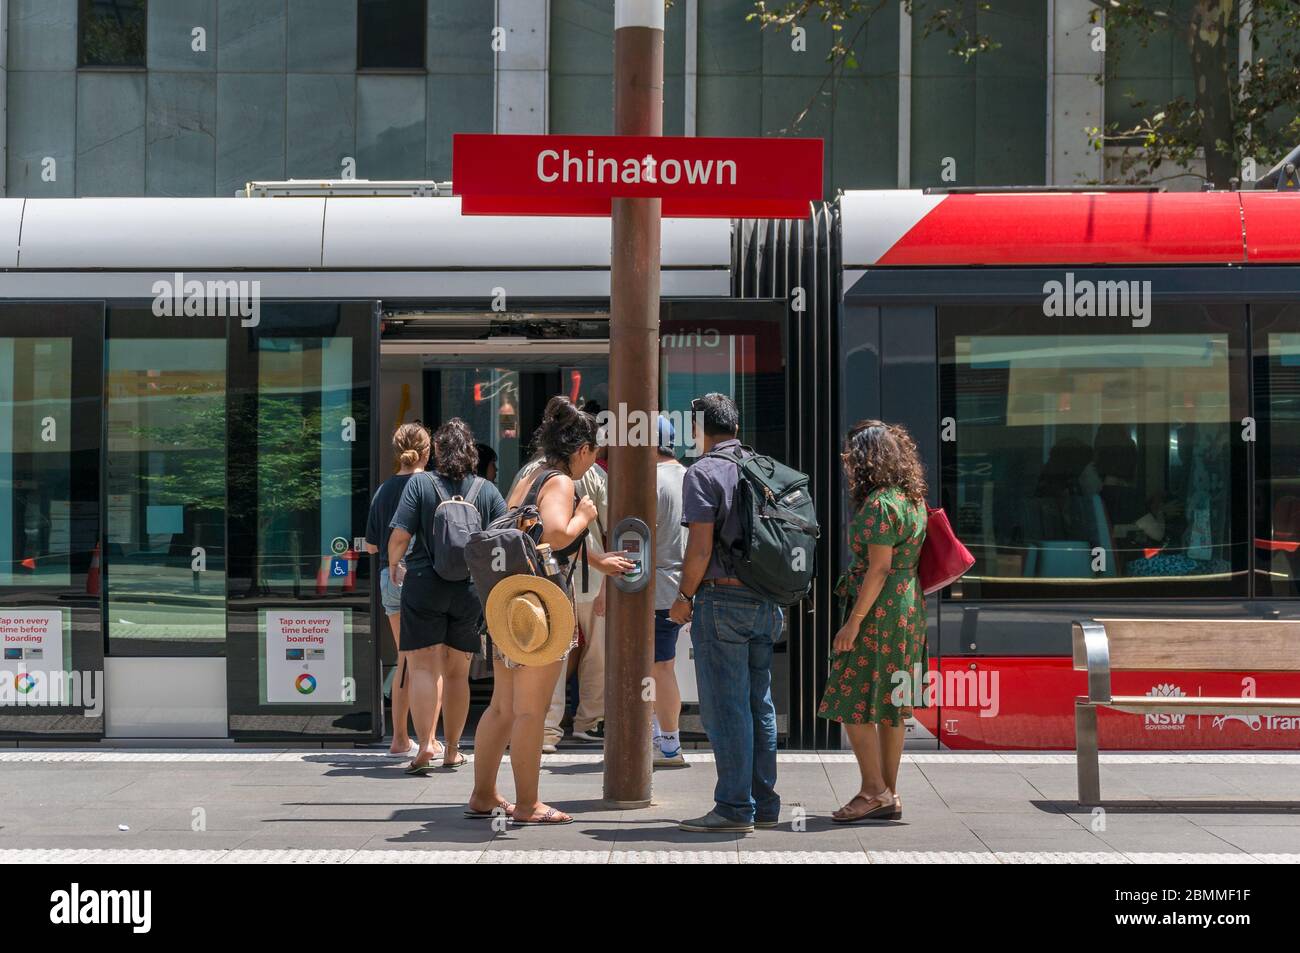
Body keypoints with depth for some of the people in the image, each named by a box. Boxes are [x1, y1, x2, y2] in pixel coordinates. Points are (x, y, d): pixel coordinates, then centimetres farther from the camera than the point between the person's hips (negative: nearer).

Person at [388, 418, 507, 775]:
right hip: (469, 590, 3)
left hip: (424, 587, -3)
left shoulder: (420, 484, -6)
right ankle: (452, 749, 21)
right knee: (456, 672, 13)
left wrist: (393, 563, 10)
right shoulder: (487, 490, 1)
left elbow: (400, 536, -11)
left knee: (424, 668, -2)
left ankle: (425, 746, -17)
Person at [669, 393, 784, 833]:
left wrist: (684, 597, -3)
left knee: (725, 707, -3)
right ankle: (764, 804, 15)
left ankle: (735, 807, -2)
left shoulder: (704, 472, -8)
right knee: (760, 705, 11)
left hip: (722, 598, -7)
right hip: (765, 600, 7)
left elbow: (700, 548, -15)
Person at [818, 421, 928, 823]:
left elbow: (878, 570, -20)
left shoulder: (880, 504, -16)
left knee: (853, 703, -3)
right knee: (890, 707, 11)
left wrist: (853, 623, -19)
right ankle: (889, 796, 15)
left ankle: (874, 790, -1)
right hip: (907, 610, 10)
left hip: (879, 613, -10)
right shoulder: (912, 499, 13)